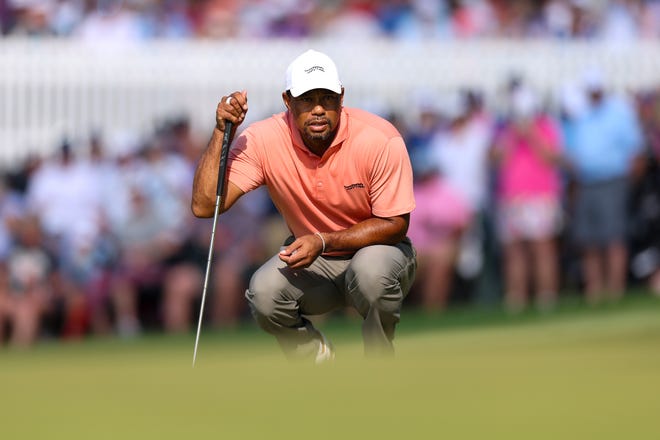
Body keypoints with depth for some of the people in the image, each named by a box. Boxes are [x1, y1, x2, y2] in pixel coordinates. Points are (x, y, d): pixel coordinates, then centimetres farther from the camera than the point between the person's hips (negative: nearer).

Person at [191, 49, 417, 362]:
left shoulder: (380, 140, -22)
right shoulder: (264, 140, -16)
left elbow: (395, 225, -16)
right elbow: (205, 205, -20)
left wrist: (324, 242, -28)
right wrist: (222, 133, -28)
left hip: (374, 249, -2)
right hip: (311, 258, 2)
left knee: (371, 271, -38)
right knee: (263, 293, -29)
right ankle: (322, 367, 2)